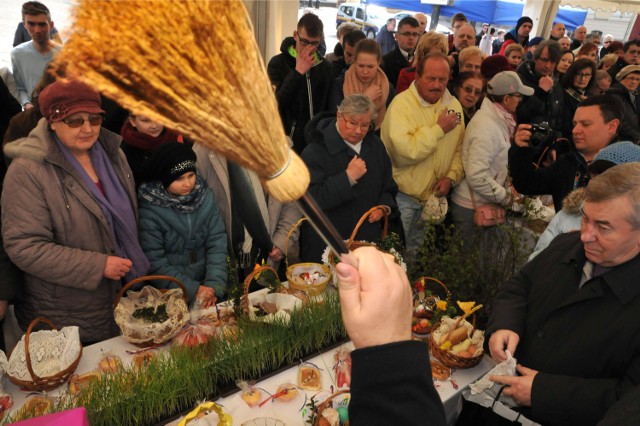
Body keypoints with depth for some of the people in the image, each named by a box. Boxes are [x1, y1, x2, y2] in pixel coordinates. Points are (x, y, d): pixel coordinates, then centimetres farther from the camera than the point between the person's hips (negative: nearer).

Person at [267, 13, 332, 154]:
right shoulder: (278, 63, -6)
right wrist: (298, 72, -19)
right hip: (286, 140, -3)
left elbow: (327, 107, 12)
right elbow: (274, 105, -18)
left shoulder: (325, 67, 6)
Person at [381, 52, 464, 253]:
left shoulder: (454, 105, 4)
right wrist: (439, 128, -19)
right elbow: (406, 150, -30)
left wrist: (451, 176, -9)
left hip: (435, 196, 6)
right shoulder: (402, 103, -16)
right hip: (403, 197, -5)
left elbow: (460, 148, 7)